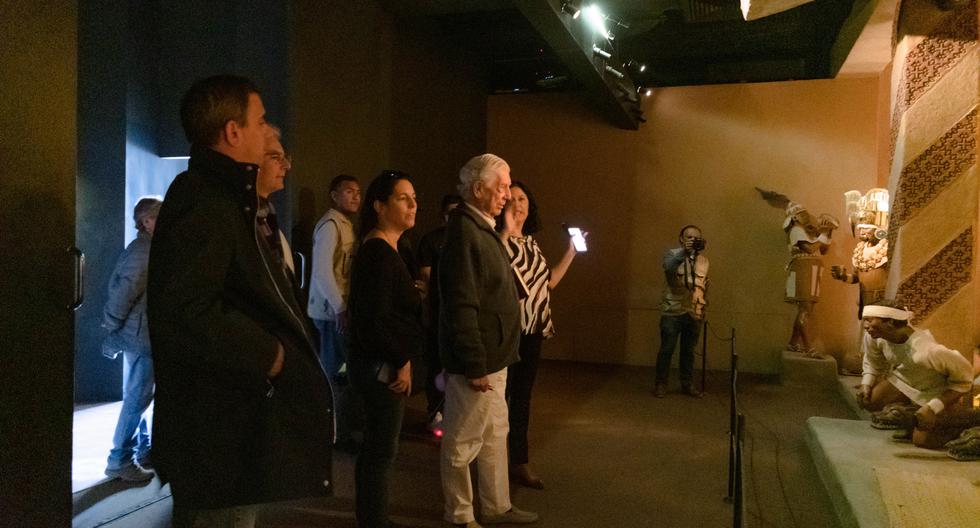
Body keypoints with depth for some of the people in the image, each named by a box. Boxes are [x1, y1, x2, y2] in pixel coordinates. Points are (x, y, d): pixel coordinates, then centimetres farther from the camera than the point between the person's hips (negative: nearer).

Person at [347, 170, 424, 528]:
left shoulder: (384, 250, 12)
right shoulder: (379, 252, -17)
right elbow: (377, 319, -23)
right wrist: (402, 361, -13)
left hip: (383, 363, 10)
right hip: (383, 365, -10)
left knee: (374, 448, 18)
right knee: (382, 451, 0)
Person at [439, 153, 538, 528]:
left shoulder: (482, 228, 13)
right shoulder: (464, 230, -19)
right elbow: (462, 306, -24)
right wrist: (475, 367, -23)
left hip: (493, 358, 10)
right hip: (476, 361, -10)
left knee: (495, 435, 19)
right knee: (464, 442, 5)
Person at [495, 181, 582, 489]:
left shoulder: (531, 241, 13)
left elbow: (547, 282, 18)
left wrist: (572, 251, 18)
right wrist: (506, 231, -30)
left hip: (533, 331, 7)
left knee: (522, 397, 14)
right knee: (501, 396, 0)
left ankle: (519, 463, 25)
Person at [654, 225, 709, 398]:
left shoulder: (703, 260, 11)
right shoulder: (672, 254, -3)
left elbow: (705, 284, 19)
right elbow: (668, 267, -26)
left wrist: (703, 304, 11)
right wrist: (684, 251, -38)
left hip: (694, 313, 4)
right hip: (673, 311, -4)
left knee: (689, 351, 10)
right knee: (667, 349, 0)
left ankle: (687, 384, 21)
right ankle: (660, 384, 10)